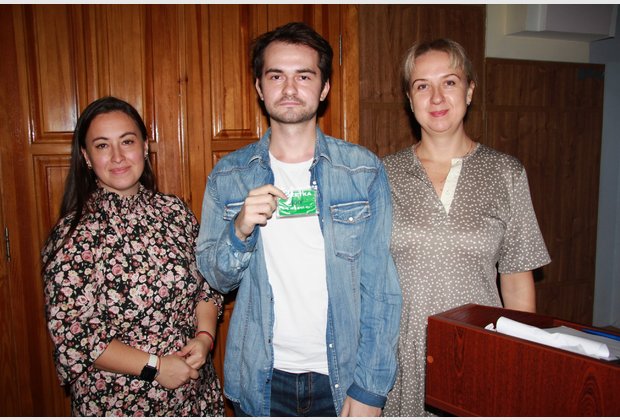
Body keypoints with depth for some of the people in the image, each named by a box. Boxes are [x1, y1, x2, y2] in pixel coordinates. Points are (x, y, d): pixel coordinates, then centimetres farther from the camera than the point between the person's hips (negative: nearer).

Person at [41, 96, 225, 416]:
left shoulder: (174, 210, -2)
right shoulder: (74, 234, -15)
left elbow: (207, 284, 6)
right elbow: (71, 334, -15)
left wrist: (204, 336, -10)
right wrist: (155, 366, -18)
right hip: (117, 402, -4)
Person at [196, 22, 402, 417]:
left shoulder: (364, 170, -7)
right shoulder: (229, 175, -2)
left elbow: (381, 288, -7)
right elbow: (216, 277, 1)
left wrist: (370, 388, -11)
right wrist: (240, 230, -18)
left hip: (343, 375, -1)